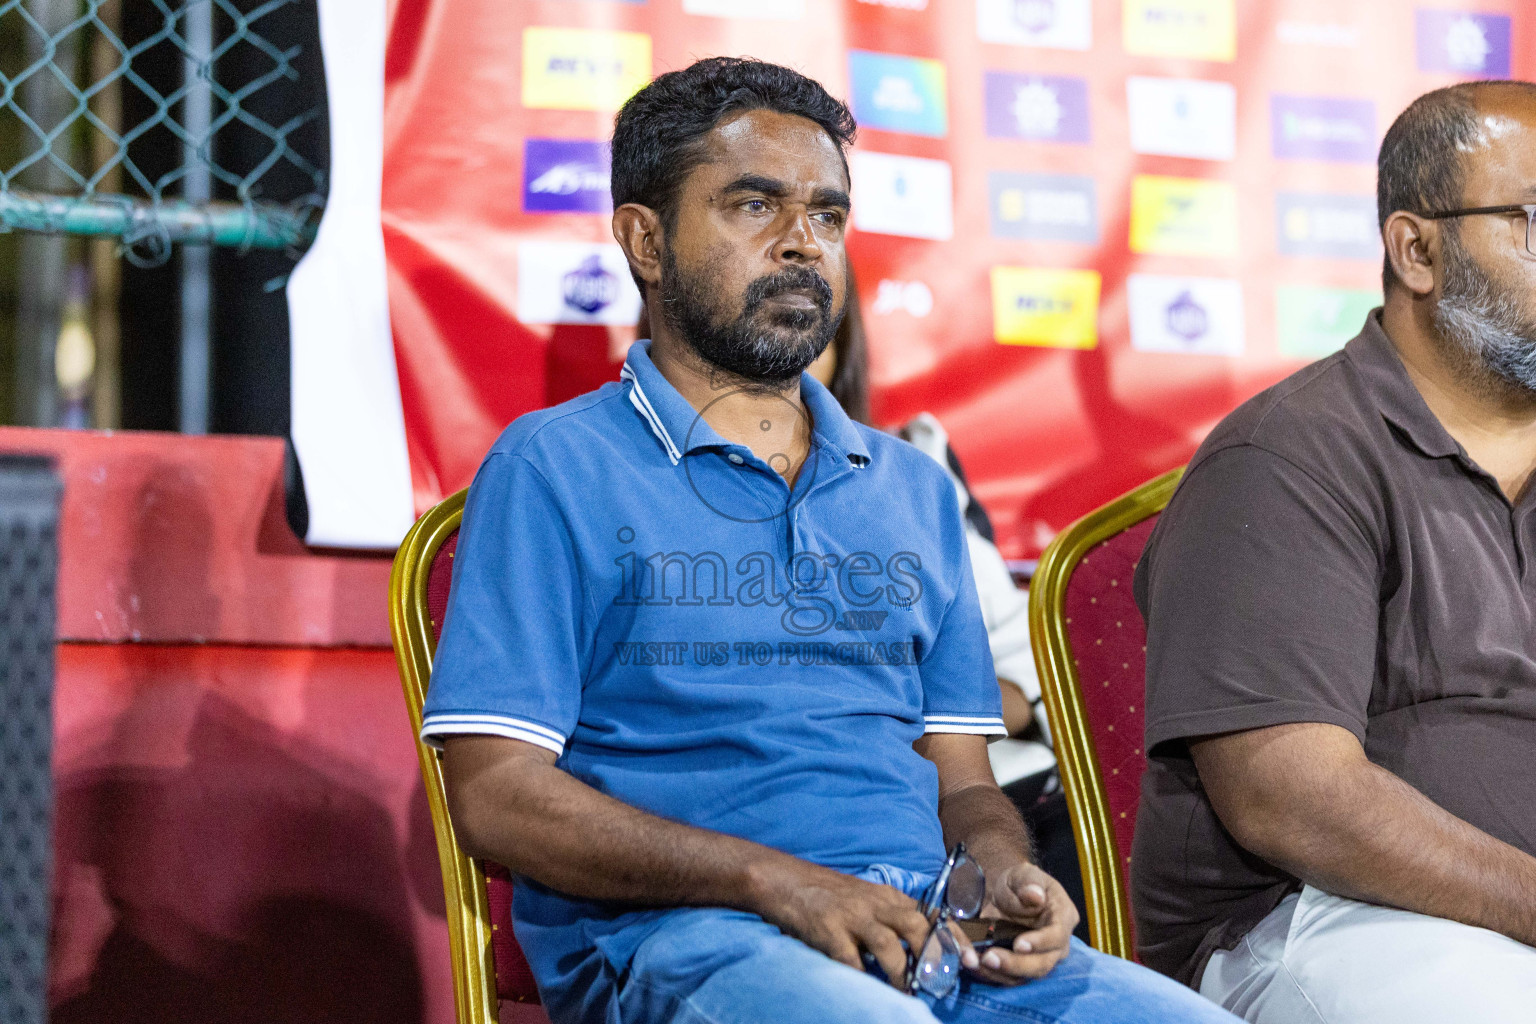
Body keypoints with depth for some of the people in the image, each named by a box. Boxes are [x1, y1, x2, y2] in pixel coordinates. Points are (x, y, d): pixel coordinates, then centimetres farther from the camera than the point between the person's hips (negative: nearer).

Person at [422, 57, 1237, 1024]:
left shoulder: (913, 490, 23)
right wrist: (776, 881, -15)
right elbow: (496, 796, -5)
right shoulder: (555, 471, 5)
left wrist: (1002, 871, -3)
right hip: (673, 941, -5)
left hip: (933, 940, 5)